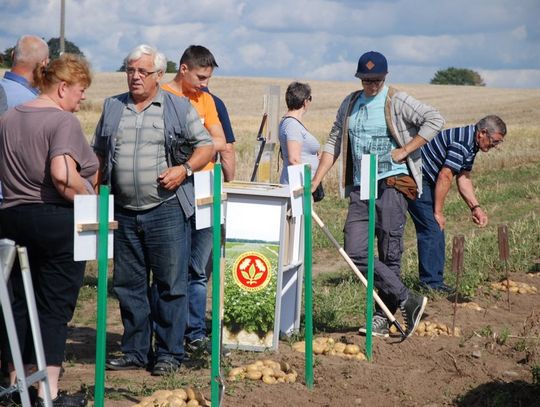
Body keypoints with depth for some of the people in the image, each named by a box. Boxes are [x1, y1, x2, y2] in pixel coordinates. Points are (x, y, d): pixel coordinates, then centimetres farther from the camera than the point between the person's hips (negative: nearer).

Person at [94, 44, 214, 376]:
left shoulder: (178, 108, 3)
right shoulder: (112, 108, 14)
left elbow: (206, 146, 3)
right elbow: (98, 153, 21)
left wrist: (184, 169, -13)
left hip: (167, 209, -4)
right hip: (124, 213, 4)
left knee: (170, 284, -2)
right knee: (129, 285, 9)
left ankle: (168, 353, 5)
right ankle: (136, 351, 18)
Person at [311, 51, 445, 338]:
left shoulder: (397, 102, -3)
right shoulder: (350, 104, 14)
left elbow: (435, 120, -10)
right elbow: (333, 144, 17)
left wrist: (405, 150, -12)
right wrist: (315, 182, 9)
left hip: (392, 184, -5)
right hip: (360, 188, 5)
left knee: (389, 255, -2)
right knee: (355, 252, -7)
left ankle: (383, 319, 7)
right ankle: (407, 301, -2)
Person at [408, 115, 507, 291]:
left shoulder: (471, 143, 10)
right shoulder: (462, 142, -23)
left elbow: (463, 178, 15)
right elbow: (445, 176, -23)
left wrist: (476, 207, 5)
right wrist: (438, 212, -17)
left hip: (424, 182, 11)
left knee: (435, 231, 11)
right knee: (433, 229, -12)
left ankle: (432, 280, 15)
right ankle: (432, 282, -9)